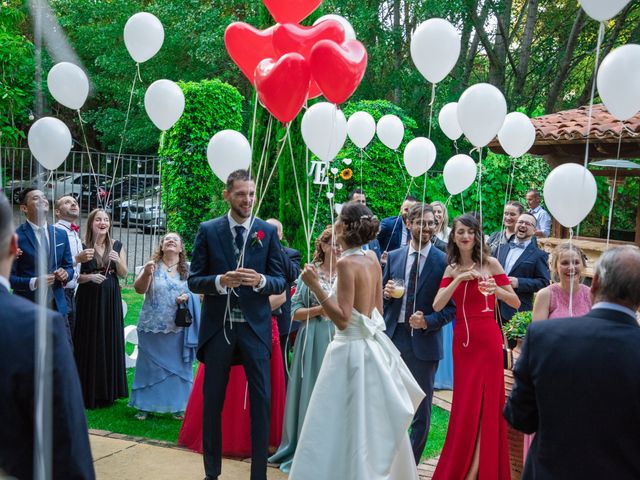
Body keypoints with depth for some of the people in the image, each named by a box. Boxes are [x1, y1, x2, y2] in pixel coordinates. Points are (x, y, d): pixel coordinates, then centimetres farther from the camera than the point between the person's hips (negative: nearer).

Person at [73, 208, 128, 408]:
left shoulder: (117, 246, 7)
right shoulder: (82, 246, -2)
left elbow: (123, 274, 6)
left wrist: (117, 260, -12)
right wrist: (89, 277, -19)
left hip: (111, 300, 3)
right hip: (88, 300, -3)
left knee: (110, 343, 6)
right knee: (89, 344, 0)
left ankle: (108, 391, 17)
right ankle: (88, 393, 10)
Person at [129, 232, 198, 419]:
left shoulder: (187, 270, 6)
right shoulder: (152, 266, 1)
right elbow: (139, 289, -9)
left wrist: (188, 296, -10)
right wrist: (146, 274, -28)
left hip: (178, 327, 1)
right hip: (152, 326, -1)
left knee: (177, 366, 5)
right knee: (150, 365, 4)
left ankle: (177, 406, 15)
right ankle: (145, 406, 12)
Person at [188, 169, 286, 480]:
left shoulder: (268, 232, 1)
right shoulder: (208, 230, 1)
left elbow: (280, 282, 1)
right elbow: (194, 281, 0)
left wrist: (260, 280, -21)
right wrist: (221, 281, -19)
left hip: (255, 327, 0)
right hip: (217, 327, 0)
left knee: (261, 401, 1)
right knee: (212, 401, 9)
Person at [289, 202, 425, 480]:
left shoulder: (346, 263, -17)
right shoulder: (372, 260, 7)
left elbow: (343, 320, -21)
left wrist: (315, 287, -21)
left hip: (352, 352, -9)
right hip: (372, 348, 9)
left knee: (342, 432, 0)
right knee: (373, 428, 18)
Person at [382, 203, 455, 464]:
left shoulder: (444, 261, -6)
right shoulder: (393, 257, 5)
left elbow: (451, 306, -5)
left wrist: (429, 322, -19)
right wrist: (386, 293, -9)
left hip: (423, 341, -3)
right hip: (393, 337, 3)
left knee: (421, 409, 7)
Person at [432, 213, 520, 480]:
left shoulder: (489, 263, -2)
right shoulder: (452, 270, 7)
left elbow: (516, 303, -2)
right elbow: (437, 306, -6)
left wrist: (496, 290, -21)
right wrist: (459, 279, -15)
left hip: (487, 340, -3)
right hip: (462, 340, 3)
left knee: (484, 404, 2)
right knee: (464, 404, 10)